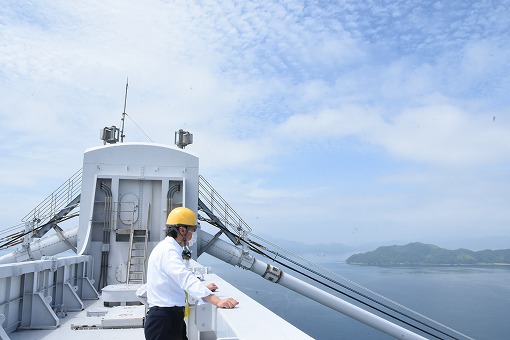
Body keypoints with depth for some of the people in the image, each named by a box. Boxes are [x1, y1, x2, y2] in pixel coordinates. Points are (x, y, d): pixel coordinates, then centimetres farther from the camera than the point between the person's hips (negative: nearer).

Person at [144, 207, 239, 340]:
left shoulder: (169, 248, 15)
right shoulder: (168, 250, -19)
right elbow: (186, 279, -33)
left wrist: (204, 287, 25)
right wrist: (217, 301, -41)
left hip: (173, 318, 10)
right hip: (163, 320, -10)